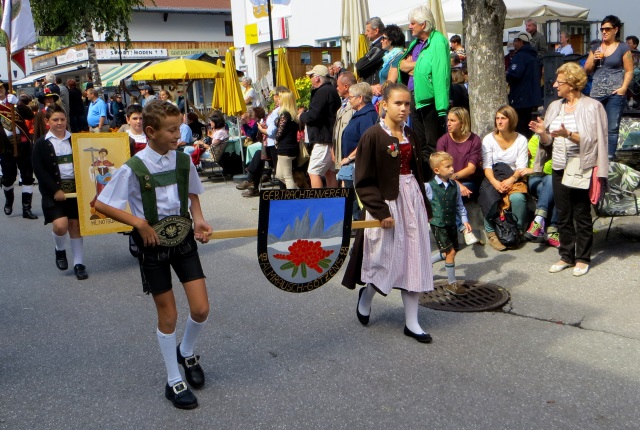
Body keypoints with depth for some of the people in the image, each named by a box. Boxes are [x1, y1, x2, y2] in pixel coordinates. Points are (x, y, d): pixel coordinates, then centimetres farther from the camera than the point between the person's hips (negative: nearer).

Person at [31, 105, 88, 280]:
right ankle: (60, 250, 15)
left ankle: (79, 263, 16)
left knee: (75, 224, 6)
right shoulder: (41, 144, -1)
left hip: (75, 188, 2)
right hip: (54, 191, -2)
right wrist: (55, 190, -15)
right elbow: (39, 170, -6)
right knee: (60, 225, -17)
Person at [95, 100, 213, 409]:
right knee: (168, 315, 5)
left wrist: (199, 220, -4)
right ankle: (174, 381, 23)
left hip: (183, 239, 4)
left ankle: (186, 352, 33)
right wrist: (139, 223, -18)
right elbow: (101, 204, -12)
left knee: (201, 309, 0)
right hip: (153, 245, -3)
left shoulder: (184, 161, -3)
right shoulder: (133, 169, -16)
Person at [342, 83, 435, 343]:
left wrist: (425, 207, 14)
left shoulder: (410, 136, 8)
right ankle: (365, 297, 34)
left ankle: (411, 322, 15)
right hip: (387, 202, -6)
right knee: (387, 259, 2)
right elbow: (364, 182, -13)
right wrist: (381, 211, -18)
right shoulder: (373, 136, -11)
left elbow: (417, 173, 15)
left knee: (413, 259, 6)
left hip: (412, 200, 6)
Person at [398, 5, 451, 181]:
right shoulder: (415, 43, 15)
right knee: (420, 145, 17)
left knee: (433, 147, -2)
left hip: (431, 101, -9)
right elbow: (403, 65, 16)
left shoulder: (438, 42, -13)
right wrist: (416, 65, -1)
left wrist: (442, 108, -24)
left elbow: (441, 75, -20)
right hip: (415, 100, 9)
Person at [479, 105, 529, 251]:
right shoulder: (488, 139, 5)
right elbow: (487, 166, -3)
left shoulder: (521, 140, 6)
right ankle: (491, 233, -16)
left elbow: (521, 167, -2)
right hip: (493, 178, 0)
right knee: (490, 197, -33)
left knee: (517, 197, -33)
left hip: (514, 179, 0)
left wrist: (510, 180, -21)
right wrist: (495, 182, -21)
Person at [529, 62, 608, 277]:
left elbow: (591, 140, -14)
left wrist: (569, 135, -27)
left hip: (581, 169, -5)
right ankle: (566, 256, 22)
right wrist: (543, 133, -10)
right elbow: (549, 142, 10)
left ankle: (583, 258, 15)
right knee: (563, 216, 10)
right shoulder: (555, 107, 9)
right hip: (559, 169, 5)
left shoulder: (592, 107, -7)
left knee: (582, 215, 3)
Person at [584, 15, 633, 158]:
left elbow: (629, 71, -1)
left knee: (612, 128, -4)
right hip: (596, 93, 4)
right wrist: (593, 59, -3)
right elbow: (586, 70, 16)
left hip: (615, 93, -4)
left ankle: (609, 158, 0)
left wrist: (623, 87, -15)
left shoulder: (623, 48, 2)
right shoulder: (596, 48, 14)